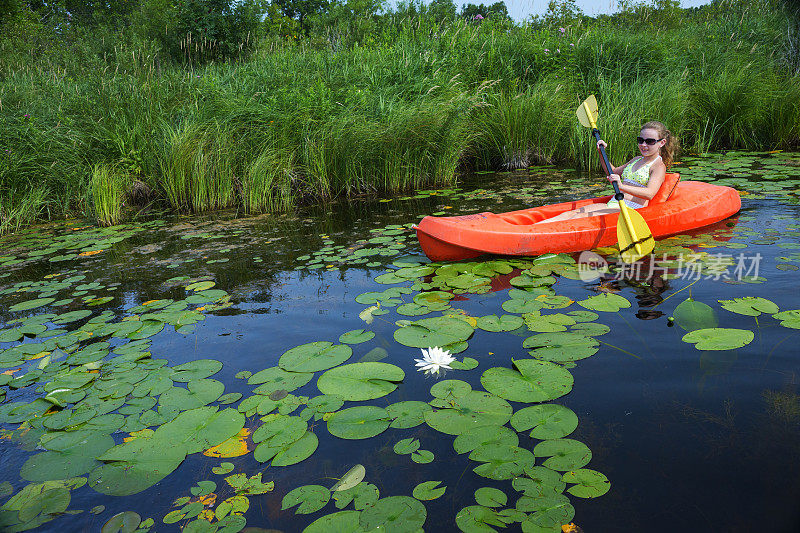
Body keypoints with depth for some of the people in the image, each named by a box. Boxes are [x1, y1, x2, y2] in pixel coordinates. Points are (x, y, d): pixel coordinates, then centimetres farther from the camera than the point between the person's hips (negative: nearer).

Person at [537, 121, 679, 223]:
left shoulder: (659, 166, -3)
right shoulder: (636, 160, 23)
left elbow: (650, 193, -22)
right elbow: (613, 172, 38)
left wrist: (621, 186, -38)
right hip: (612, 205, 7)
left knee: (582, 217, -28)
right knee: (571, 213, -16)